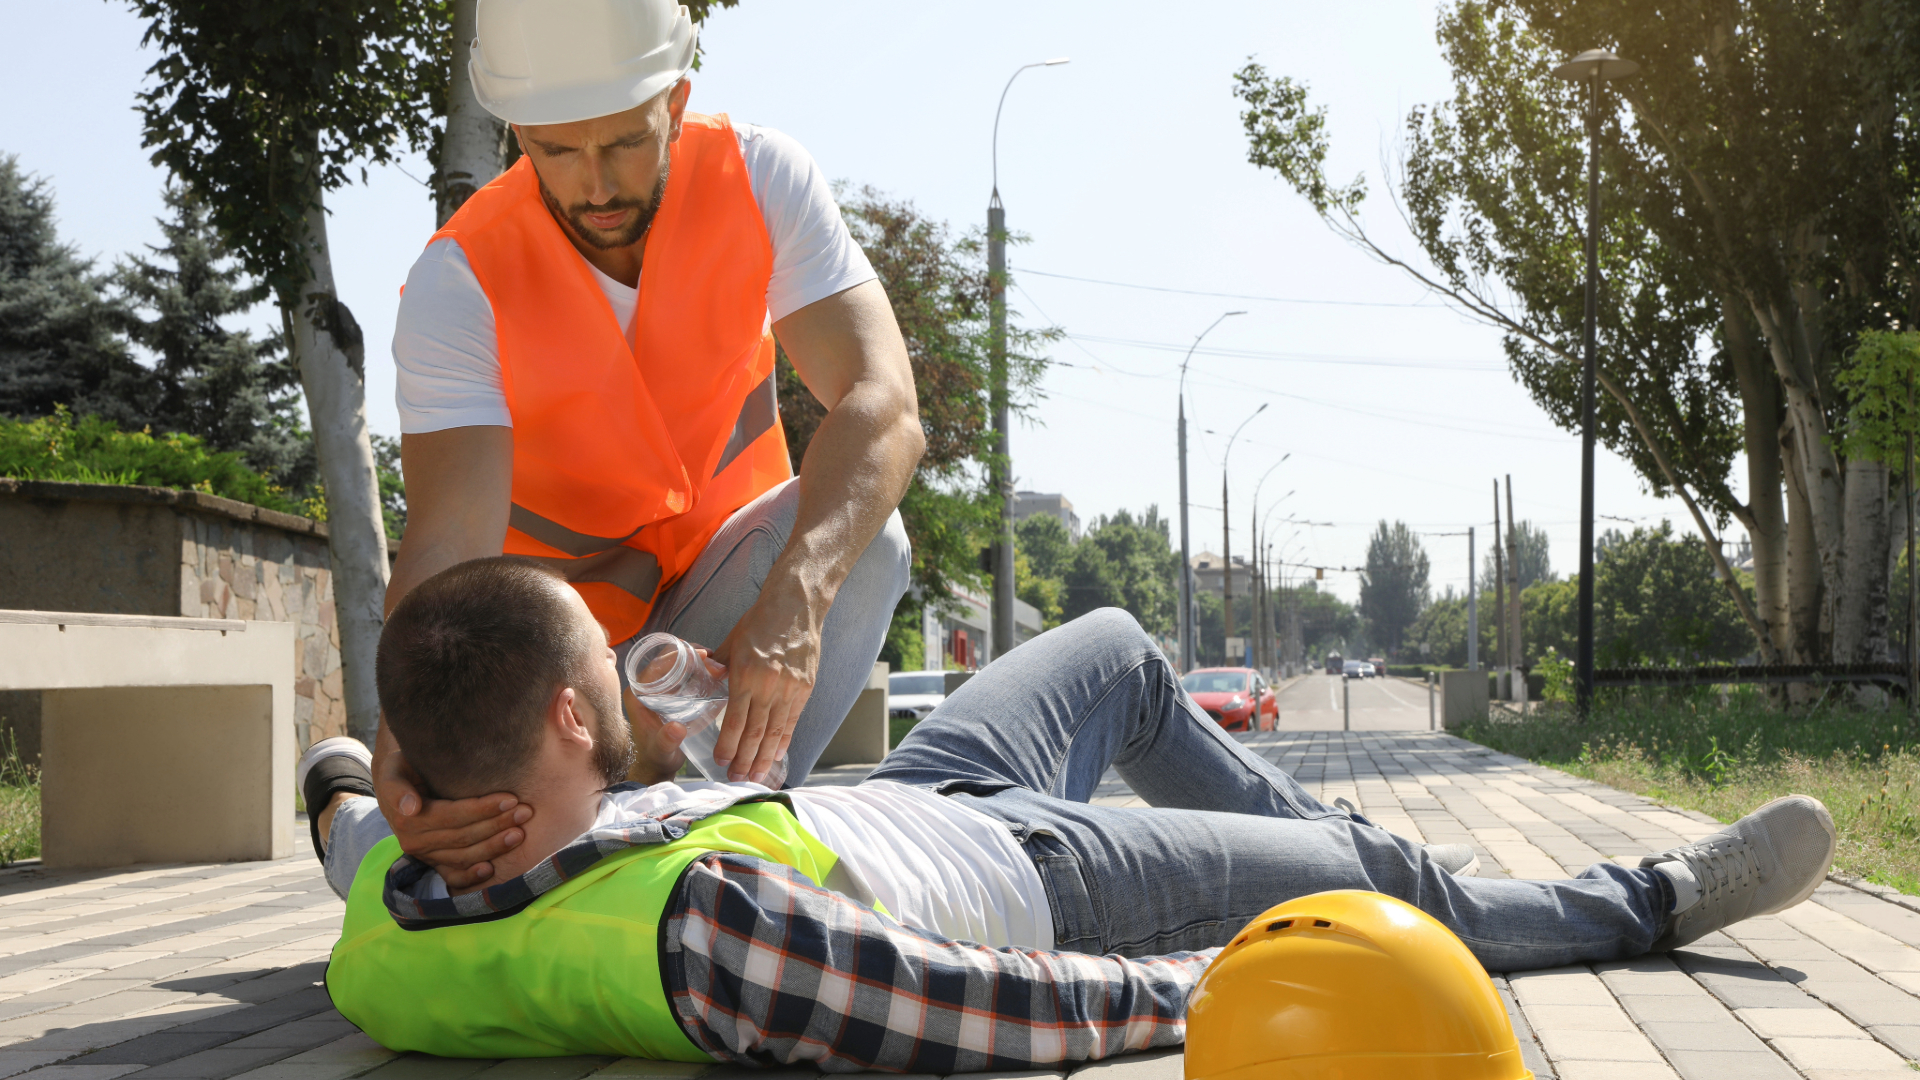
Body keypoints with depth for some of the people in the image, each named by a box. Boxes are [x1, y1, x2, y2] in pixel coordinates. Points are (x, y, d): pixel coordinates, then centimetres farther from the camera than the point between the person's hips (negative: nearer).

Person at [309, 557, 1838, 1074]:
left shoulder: (394, 931, -24)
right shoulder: (705, 927, -47)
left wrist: (349, 799, 21)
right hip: (1035, 872, -7)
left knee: (1121, 649, 28)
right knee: (1372, 878, 12)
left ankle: (1313, 833, 52)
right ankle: (1650, 904, 40)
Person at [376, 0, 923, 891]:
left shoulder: (761, 178, -21)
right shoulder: (458, 286, -25)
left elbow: (882, 405, -34)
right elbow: (448, 547, -35)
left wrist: (794, 600, -54)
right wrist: (403, 757, -55)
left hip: (725, 553, 2)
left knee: (864, 536, -32)